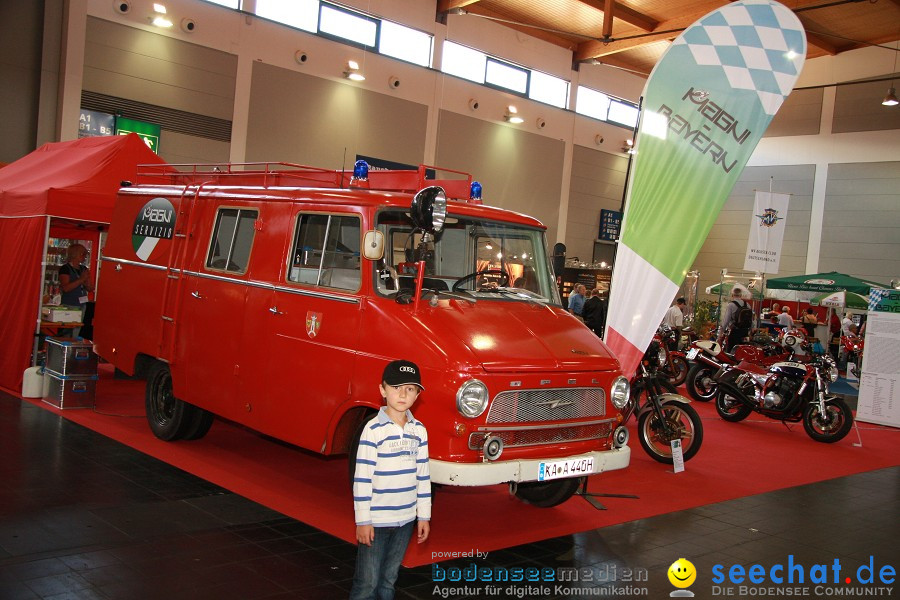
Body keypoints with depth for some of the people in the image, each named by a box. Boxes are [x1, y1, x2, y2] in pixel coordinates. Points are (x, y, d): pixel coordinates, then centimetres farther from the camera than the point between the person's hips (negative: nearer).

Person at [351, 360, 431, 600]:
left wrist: (424, 516, 10)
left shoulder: (419, 430, 4)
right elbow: (362, 478, -12)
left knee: (388, 581, 15)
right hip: (376, 521, -5)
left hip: (406, 519, 5)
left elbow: (423, 476, 10)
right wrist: (362, 520, -12)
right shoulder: (373, 429, -12)